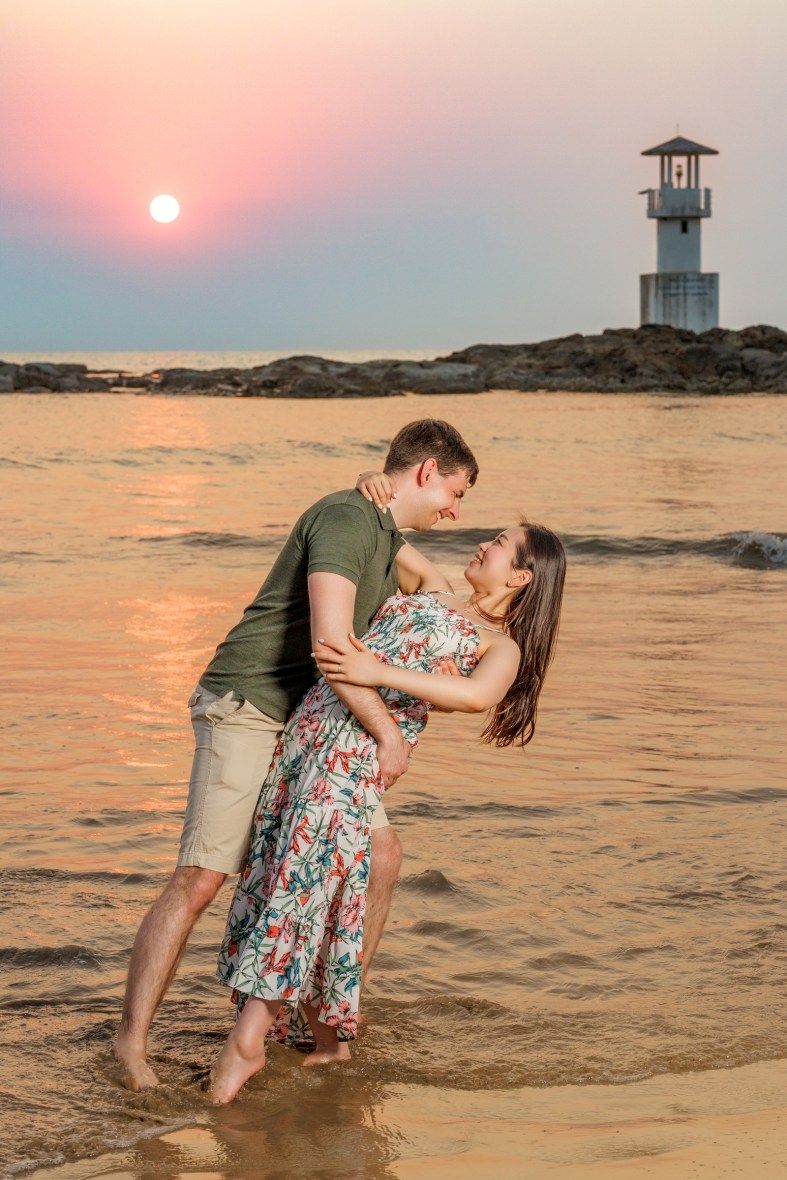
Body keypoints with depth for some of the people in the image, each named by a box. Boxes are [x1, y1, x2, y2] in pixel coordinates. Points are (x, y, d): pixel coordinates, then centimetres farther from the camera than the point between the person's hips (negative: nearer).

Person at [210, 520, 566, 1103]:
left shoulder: (502, 645, 6)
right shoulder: (432, 588, 25)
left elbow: (478, 695, -16)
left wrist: (379, 672, -23)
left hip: (367, 746, -6)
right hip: (313, 720, 6)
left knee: (308, 866, -20)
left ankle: (248, 1038, -23)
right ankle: (328, 1037, 13)